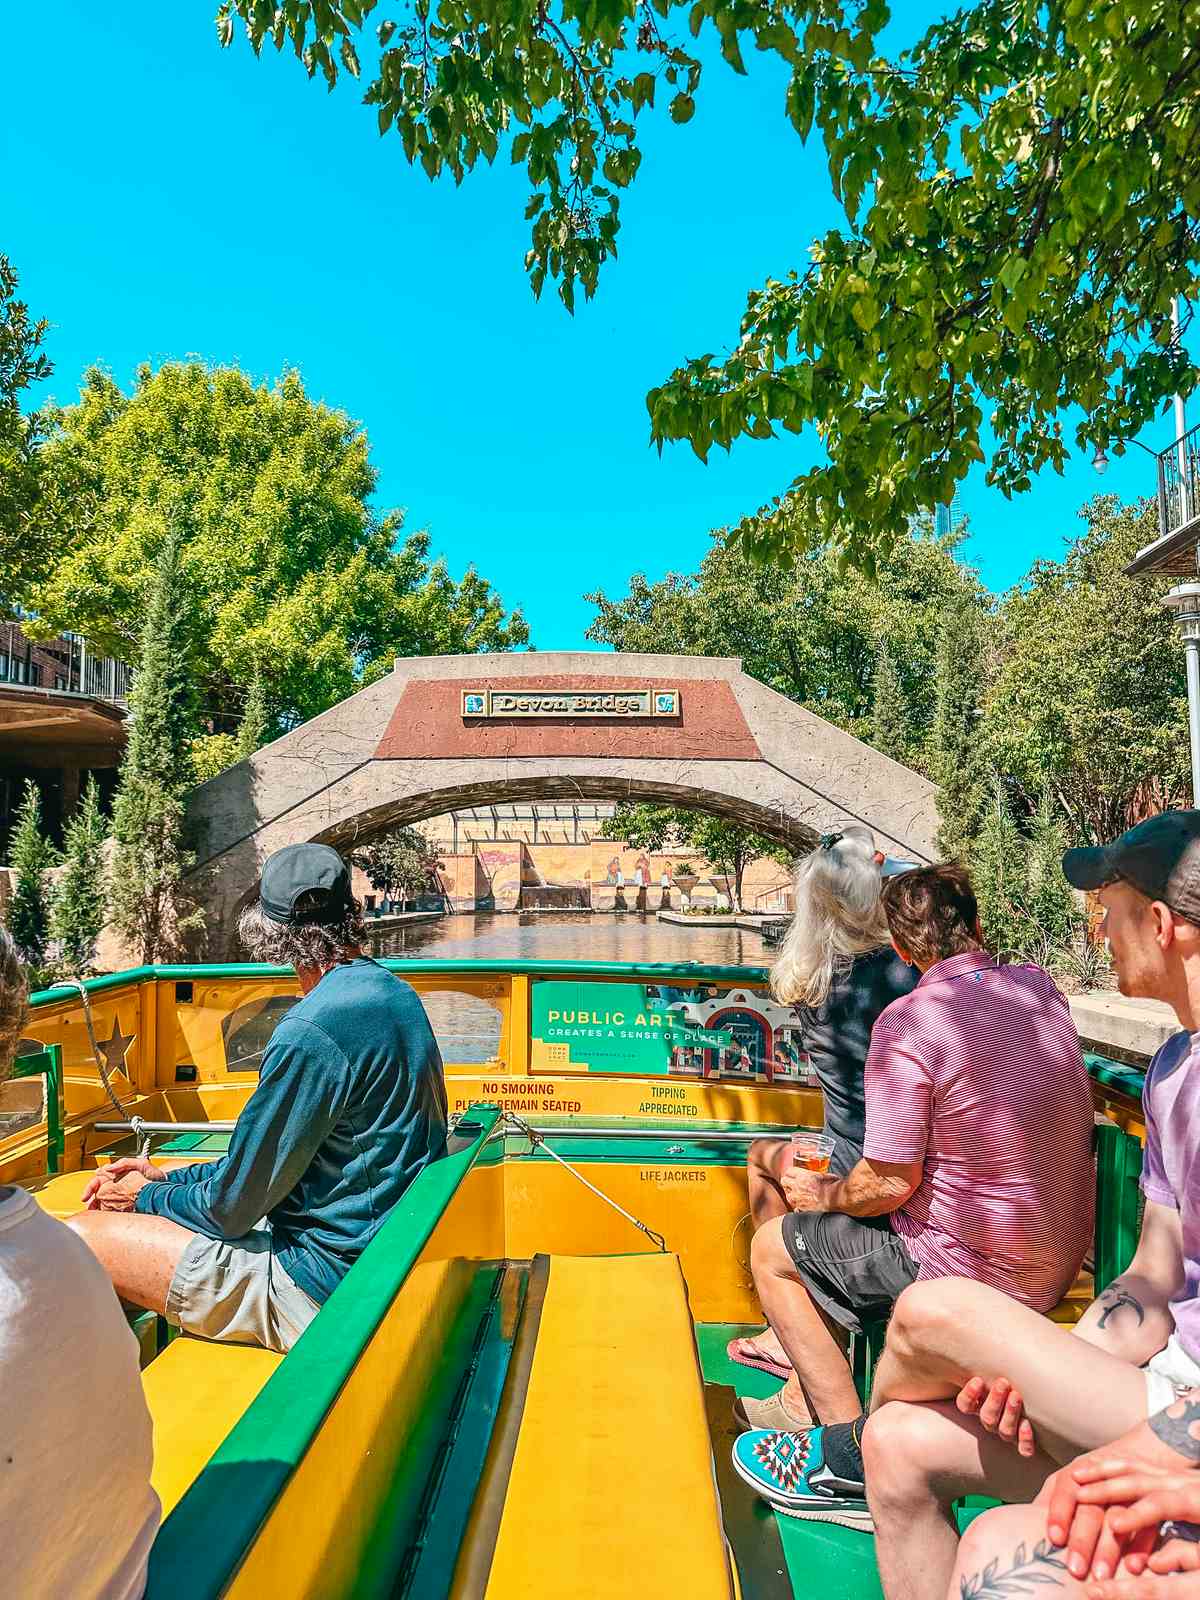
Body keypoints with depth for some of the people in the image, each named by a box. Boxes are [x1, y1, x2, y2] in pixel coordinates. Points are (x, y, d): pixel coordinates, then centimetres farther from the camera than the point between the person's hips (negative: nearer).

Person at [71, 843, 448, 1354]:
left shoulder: (313, 1029, -26)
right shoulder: (393, 992, 4)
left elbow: (231, 1209, -16)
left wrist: (148, 1197, 3)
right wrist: (165, 1179, 11)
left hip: (322, 1292, -9)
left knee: (81, 1236, -2)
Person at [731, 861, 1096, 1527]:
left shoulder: (906, 1022, -25)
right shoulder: (1041, 989, -2)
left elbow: (889, 1184, -20)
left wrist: (823, 1194, -1)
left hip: (973, 1272, -8)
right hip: (1058, 1262, 8)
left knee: (772, 1249, 8)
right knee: (828, 1229, 25)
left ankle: (852, 1459, 11)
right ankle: (811, 1383, 35)